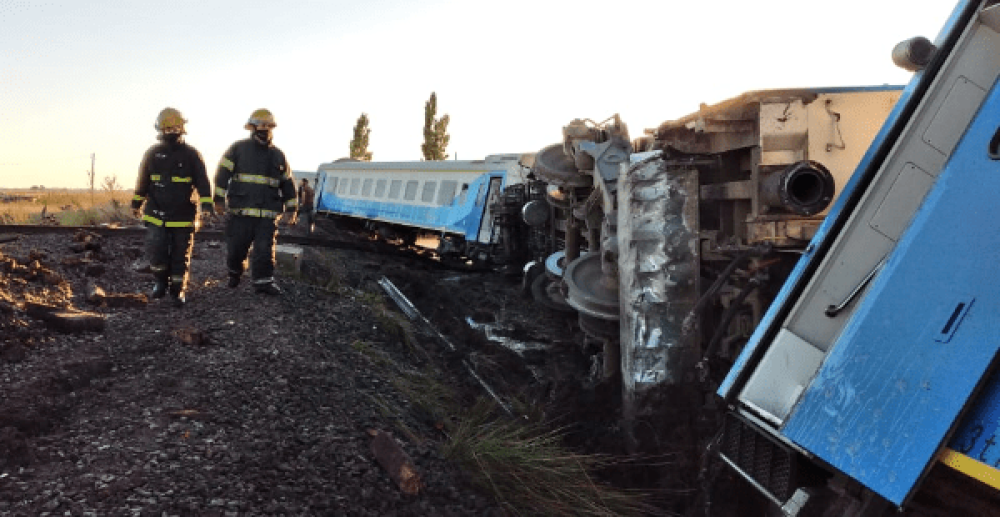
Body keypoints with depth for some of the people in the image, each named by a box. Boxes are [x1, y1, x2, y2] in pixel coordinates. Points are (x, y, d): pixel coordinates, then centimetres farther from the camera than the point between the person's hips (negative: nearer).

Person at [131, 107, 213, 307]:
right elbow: (143, 181, 16)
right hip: (156, 214, 2)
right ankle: (161, 281, 17)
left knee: (180, 255, 5)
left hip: (183, 216, -1)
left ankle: (178, 290, 19)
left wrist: (206, 204, -15)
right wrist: (136, 202, 20)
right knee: (155, 251, -9)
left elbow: (203, 182, -3)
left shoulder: (191, 155, -2)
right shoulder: (152, 154, 6)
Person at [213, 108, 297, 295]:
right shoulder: (238, 149, 4)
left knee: (265, 249, -4)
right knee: (236, 247, 6)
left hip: (268, 214, 2)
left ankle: (263, 281, 2)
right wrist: (219, 199, -7)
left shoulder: (278, 155, 14)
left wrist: (291, 208, 15)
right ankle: (234, 272, 31)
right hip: (240, 211, -2)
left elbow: (288, 182, 18)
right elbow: (222, 174, 0)